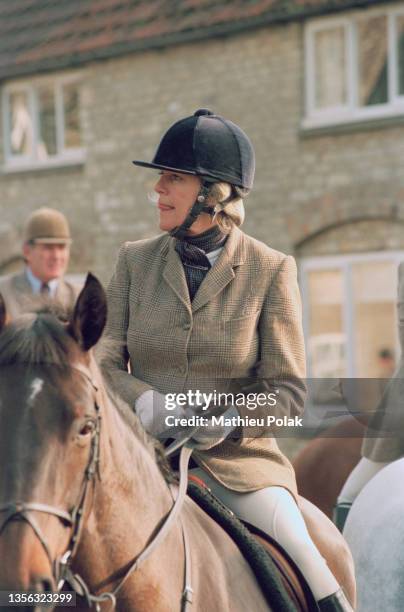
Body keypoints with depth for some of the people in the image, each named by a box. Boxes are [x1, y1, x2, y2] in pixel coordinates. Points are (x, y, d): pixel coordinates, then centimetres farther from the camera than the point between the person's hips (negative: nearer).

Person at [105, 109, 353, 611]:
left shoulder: (272, 270, -1)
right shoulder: (135, 260, 7)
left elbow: (287, 390, -1)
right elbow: (104, 364, 6)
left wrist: (230, 421, -19)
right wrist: (145, 402, -15)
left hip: (239, 459, -2)